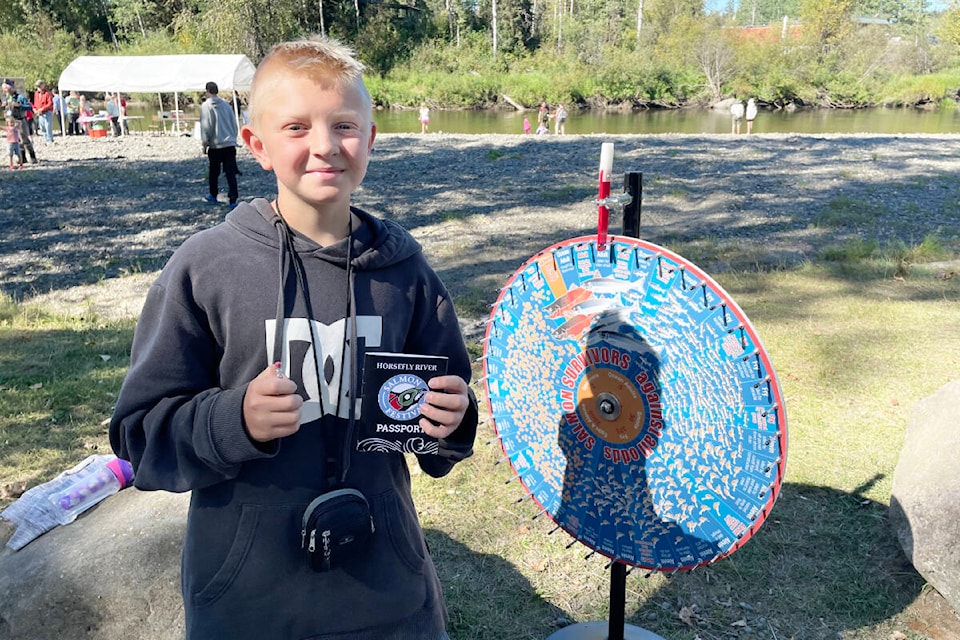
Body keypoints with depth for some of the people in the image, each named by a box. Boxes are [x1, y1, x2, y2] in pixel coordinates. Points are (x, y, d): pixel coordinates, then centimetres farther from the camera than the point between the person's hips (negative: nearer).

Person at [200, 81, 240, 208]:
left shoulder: (206, 106, -7)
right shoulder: (226, 104, 6)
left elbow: (206, 128, -9)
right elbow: (234, 124, 11)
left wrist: (204, 144, 0)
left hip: (215, 146, -3)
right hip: (230, 144, 3)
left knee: (214, 173, 16)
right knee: (231, 173, -1)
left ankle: (213, 196, 29)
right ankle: (233, 200, -8)